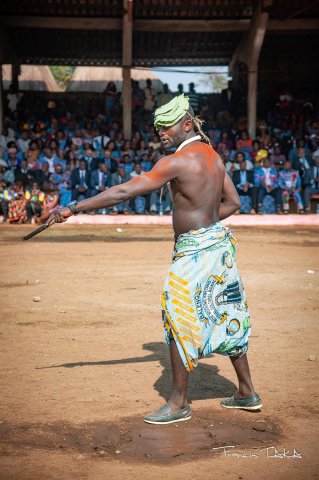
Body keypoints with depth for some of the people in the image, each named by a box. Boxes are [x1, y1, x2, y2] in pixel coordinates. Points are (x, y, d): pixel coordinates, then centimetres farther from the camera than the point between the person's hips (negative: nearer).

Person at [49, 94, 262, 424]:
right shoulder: (212, 155, 9)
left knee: (179, 322, 1)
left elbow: (123, 192, -20)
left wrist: (74, 208, -17)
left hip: (194, 250, -9)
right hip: (218, 240, 9)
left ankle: (179, 403, 10)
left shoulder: (176, 161, -17)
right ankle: (247, 393, 25)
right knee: (225, 318, 16)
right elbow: (233, 203, 17)